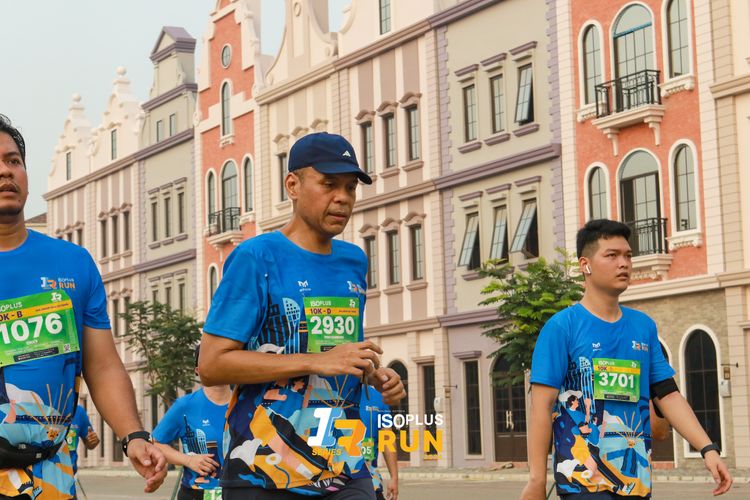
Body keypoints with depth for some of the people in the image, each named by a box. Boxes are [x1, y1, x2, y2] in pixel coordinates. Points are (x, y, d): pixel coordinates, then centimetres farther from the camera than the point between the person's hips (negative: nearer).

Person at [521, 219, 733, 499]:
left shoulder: (644, 326, 11)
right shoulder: (561, 327, -5)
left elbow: (668, 395, 12)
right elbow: (542, 406, -9)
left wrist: (708, 449, 1)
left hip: (636, 477, 6)